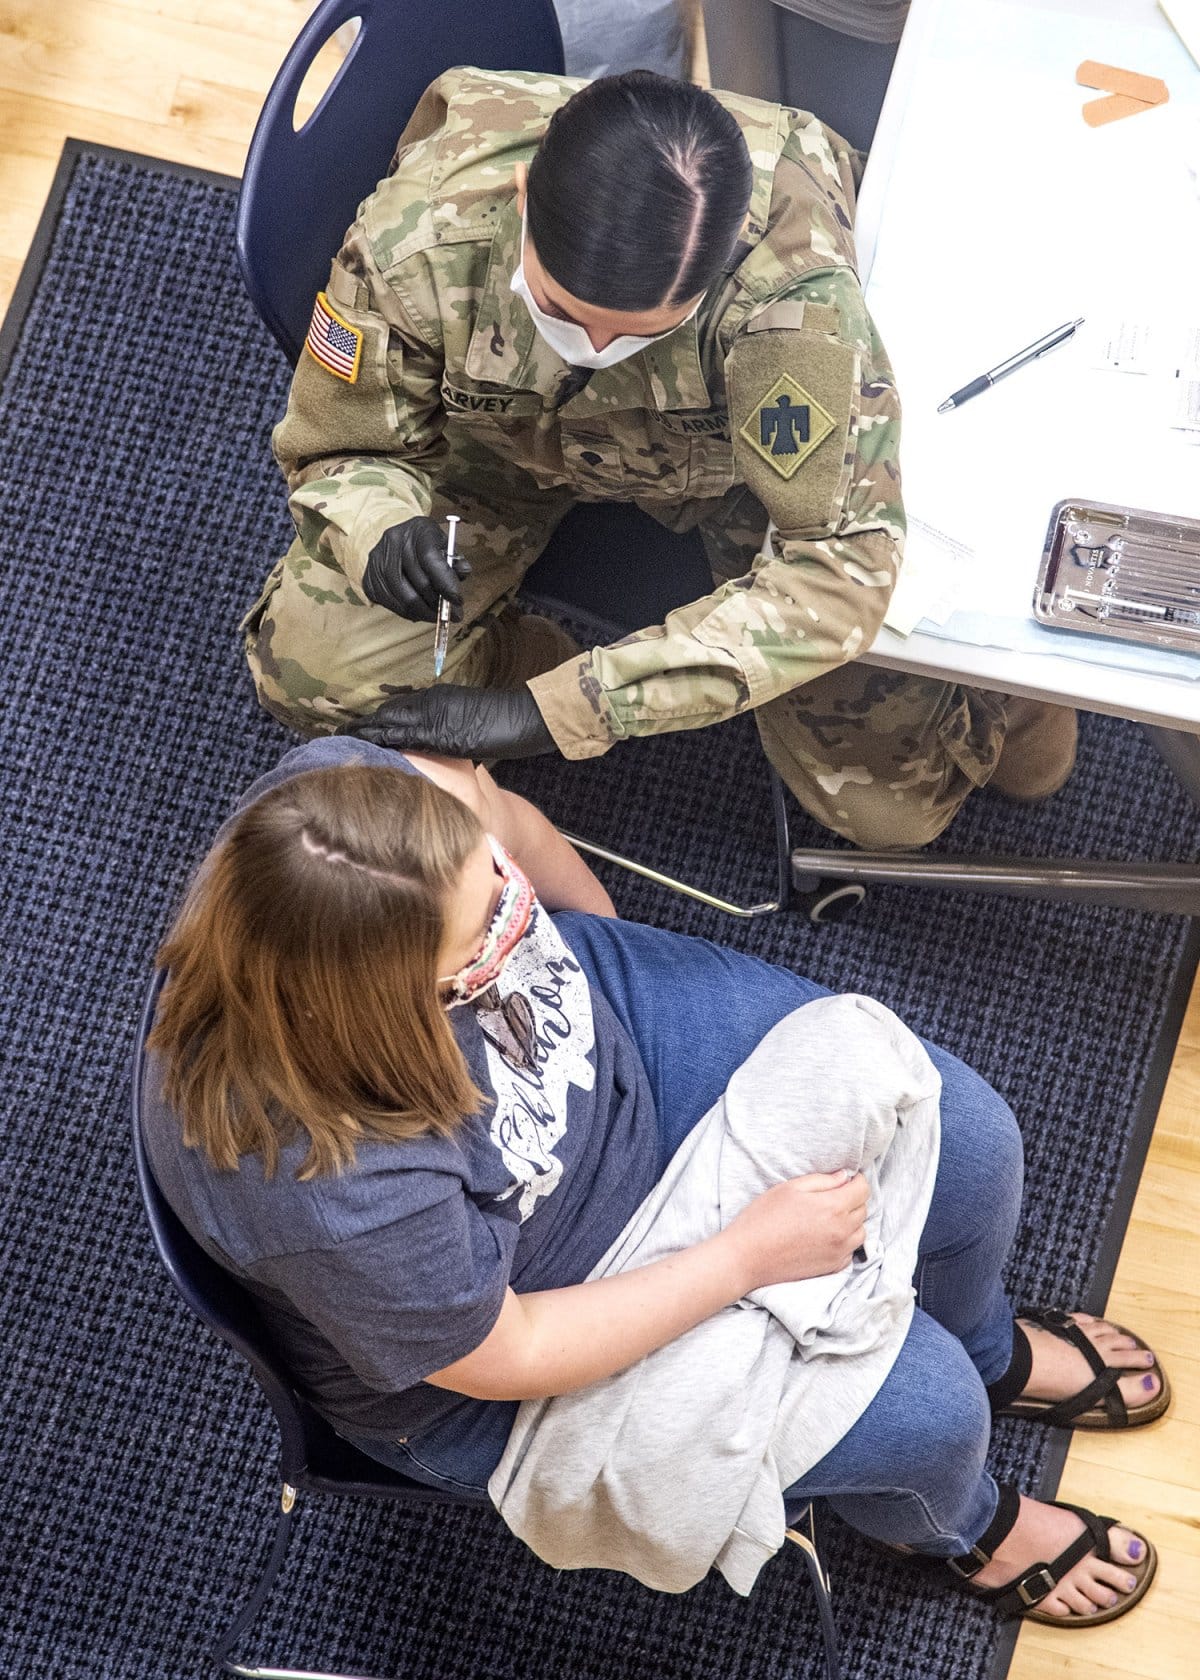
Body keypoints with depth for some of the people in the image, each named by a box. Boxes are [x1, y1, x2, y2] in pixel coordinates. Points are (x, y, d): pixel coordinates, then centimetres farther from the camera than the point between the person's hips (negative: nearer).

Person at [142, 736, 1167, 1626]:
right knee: (924, 1410, -4)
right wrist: (754, 1253, -19)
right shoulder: (330, 1193, -44)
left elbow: (480, 795, -5)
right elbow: (501, 1359, -25)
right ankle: (960, 1523, 37)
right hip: (496, 1318, -5)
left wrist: (593, 915, 13)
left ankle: (986, 1345, 42)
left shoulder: (339, 788, -31)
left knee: (968, 1145, 4)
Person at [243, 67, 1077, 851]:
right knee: (313, 671, -20)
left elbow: (838, 568, -42)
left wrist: (552, 710, -47)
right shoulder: (414, 242, -36)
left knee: (894, 798, -11)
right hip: (505, 439, 2)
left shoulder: (795, 282, -44)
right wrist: (383, 534, -43)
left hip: (752, 435, -2)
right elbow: (343, 450, -17)